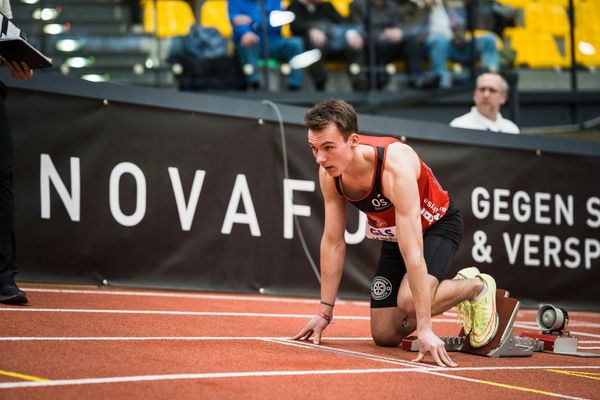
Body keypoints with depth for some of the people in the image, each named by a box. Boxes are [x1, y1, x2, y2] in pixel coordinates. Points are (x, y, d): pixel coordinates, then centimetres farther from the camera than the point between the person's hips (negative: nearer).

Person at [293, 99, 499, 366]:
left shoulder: (395, 167, -40)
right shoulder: (329, 172, -21)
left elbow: (413, 253, -41)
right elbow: (333, 242, -9)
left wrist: (424, 329, -42)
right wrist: (324, 313, -7)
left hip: (436, 224, -6)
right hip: (393, 234, 6)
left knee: (409, 301, -34)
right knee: (385, 336, 3)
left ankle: (478, 287, -3)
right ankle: (456, 286, 26)